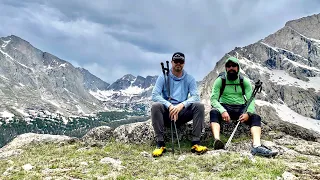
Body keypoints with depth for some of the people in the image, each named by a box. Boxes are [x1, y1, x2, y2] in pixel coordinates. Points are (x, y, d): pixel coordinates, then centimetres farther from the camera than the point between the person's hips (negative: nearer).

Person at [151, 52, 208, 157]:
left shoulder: (189, 79, 5)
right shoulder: (163, 77, 1)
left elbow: (195, 96, -9)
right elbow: (155, 95, -11)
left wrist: (181, 105, -28)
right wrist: (169, 106, -28)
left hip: (182, 112, 1)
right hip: (167, 113, -1)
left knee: (199, 106, -25)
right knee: (155, 106, -32)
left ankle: (196, 143, -26)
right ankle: (160, 144, -28)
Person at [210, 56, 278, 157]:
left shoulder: (244, 81, 7)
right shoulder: (220, 80, 2)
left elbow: (251, 99, -1)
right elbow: (213, 99, -8)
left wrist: (248, 113, -23)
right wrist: (222, 111, -28)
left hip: (240, 108, 2)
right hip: (225, 107, -2)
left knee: (255, 117, -27)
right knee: (214, 112, -35)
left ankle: (257, 146, -50)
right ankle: (217, 140, -58)